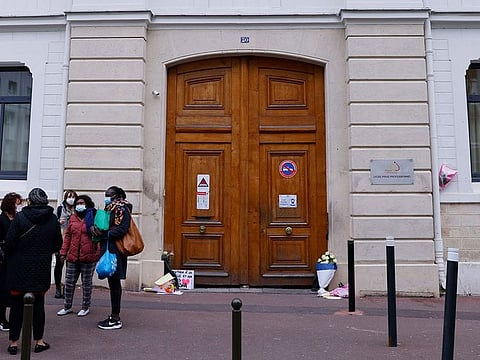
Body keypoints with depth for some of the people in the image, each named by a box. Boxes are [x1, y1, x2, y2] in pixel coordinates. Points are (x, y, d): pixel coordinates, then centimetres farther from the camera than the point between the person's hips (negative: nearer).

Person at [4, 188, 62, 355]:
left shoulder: (20, 217, -11)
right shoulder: (53, 219, -3)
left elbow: (9, 243, -11)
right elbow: (58, 244, 5)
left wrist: (9, 258, 8)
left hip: (19, 268, -2)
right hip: (42, 269, 2)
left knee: (17, 304, 10)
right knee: (38, 304, 11)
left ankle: (14, 342, 18)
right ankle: (39, 341, 18)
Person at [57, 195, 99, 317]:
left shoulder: (94, 217, -3)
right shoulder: (73, 218, 10)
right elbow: (67, 236, 13)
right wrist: (63, 252, 8)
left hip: (88, 256, -4)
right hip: (73, 256, 4)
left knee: (86, 283, 8)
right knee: (69, 282, 11)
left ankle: (85, 307, 22)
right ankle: (67, 307, 26)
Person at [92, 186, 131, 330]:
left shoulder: (121, 208, -9)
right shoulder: (110, 209, 19)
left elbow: (123, 229, -19)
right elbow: (106, 227, 20)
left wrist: (104, 234, -17)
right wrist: (96, 229, 0)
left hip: (115, 251, -9)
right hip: (109, 249, 9)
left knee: (114, 283, -5)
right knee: (113, 282, 12)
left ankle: (115, 319, 2)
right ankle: (114, 316, 20)